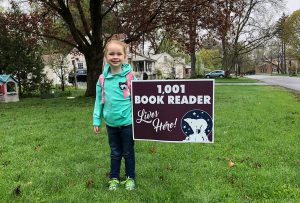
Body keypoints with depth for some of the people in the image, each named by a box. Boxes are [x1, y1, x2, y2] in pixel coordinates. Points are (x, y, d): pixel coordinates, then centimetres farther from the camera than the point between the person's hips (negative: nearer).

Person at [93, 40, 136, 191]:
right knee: (115, 153, 18)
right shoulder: (103, 78, -2)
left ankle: (130, 178, 31)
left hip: (127, 122, -3)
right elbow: (99, 100, 5)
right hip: (111, 123, 3)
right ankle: (114, 178, 34)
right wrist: (96, 120, 5)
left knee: (128, 152, 13)